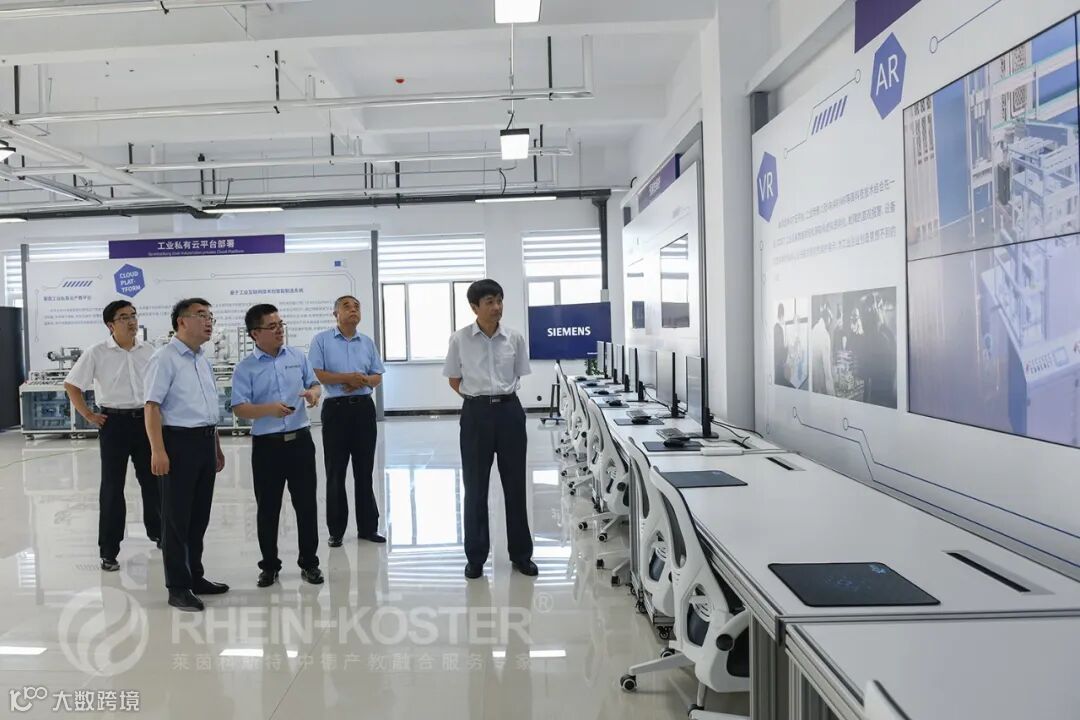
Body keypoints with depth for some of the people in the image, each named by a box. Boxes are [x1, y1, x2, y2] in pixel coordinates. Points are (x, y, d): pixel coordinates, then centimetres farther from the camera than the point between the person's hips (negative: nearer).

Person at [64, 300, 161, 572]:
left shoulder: (148, 350, 2)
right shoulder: (97, 353, -8)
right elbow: (71, 385, 0)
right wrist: (89, 416, -3)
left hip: (145, 420, 4)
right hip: (114, 422, -3)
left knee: (152, 480, 13)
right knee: (112, 487, 2)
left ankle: (157, 532, 33)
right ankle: (108, 551, 10)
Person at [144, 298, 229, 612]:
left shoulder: (204, 360, 15)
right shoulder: (165, 358, -10)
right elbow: (152, 406, -16)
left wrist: (217, 446, 24)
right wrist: (158, 450, -23)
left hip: (205, 442, 8)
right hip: (179, 441, -8)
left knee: (200, 515, 15)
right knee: (176, 517, 2)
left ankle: (195, 577, 28)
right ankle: (177, 587, 12)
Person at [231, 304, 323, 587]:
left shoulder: (298, 357, 5)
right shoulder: (245, 368, -4)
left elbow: (314, 384, 15)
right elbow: (239, 408, -10)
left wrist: (314, 393, -9)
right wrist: (269, 409, -27)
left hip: (300, 440, 2)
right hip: (266, 445, -2)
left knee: (306, 504, 7)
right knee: (267, 508, 8)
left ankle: (309, 562, 20)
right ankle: (269, 565, 23)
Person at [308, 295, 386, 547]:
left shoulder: (368, 342, 11)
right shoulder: (321, 340, -1)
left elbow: (378, 377, 12)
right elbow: (315, 374, -9)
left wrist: (363, 381, -9)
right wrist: (347, 378, -17)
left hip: (364, 408, 4)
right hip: (335, 408, -3)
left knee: (364, 470, 9)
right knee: (336, 471, 2)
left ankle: (368, 527, 18)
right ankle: (336, 530, 13)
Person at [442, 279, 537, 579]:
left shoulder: (514, 338, 0)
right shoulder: (459, 339, -4)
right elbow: (454, 380, 7)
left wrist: (501, 395, 6)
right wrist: (478, 397, 2)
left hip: (509, 411, 1)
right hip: (476, 414, -1)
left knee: (515, 484, 9)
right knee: (475, 487, 5)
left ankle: (521, 553, 23)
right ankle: (476, 556, 19)